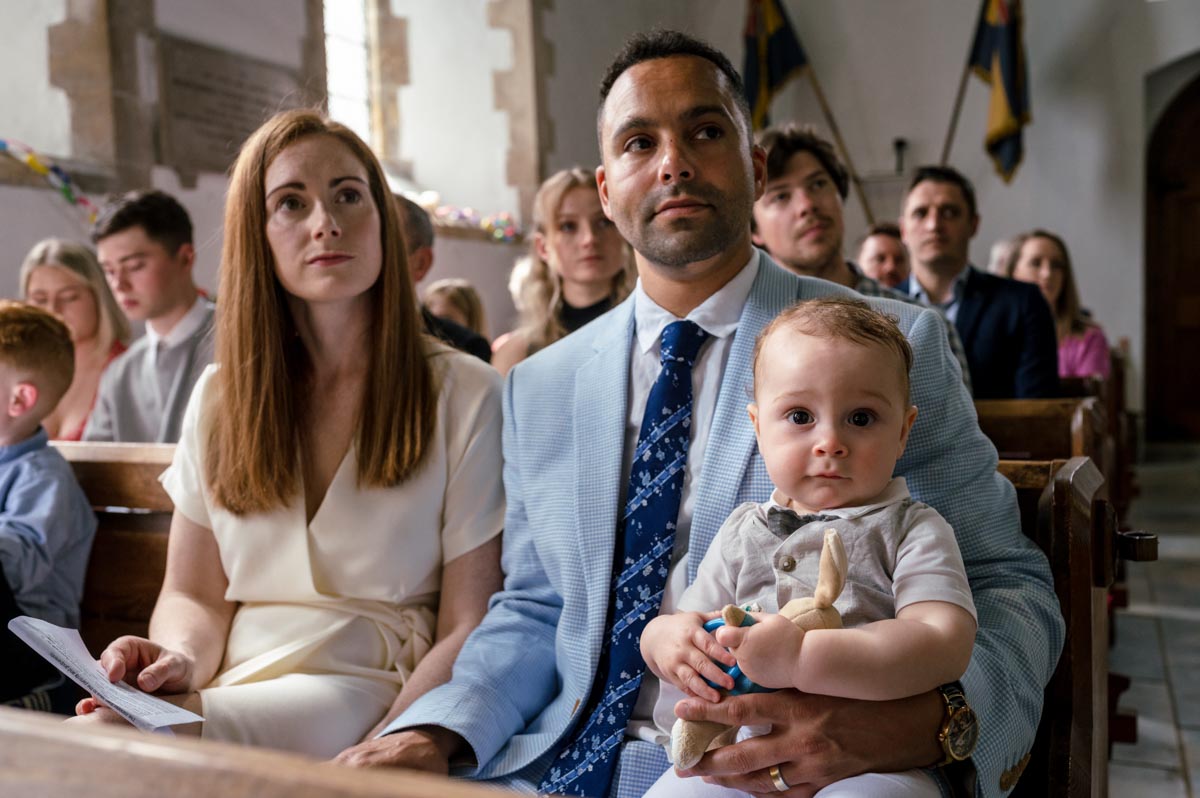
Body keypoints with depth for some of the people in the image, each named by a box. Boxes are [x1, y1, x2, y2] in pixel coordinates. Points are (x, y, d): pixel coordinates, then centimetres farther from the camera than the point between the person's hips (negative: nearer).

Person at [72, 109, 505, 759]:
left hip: (377, 693, -4)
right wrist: (181, 658, -11)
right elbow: (193, 593, 13)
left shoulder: (464, 395, -3)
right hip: (237, 690, 4)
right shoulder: (218, 395, 11)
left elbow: (468, 628, -6)